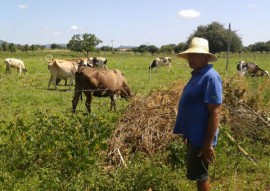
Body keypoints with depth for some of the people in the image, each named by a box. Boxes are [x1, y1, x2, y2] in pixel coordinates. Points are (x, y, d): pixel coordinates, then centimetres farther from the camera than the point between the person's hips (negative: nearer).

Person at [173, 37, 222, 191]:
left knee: (200, 175, 4)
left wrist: (208, 144, -24)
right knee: (198, 174, 20)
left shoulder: (210, 77, -21)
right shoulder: (197, 75, 9)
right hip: (194, 134, 9)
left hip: (201, 137, -9)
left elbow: (214, 112, -24)